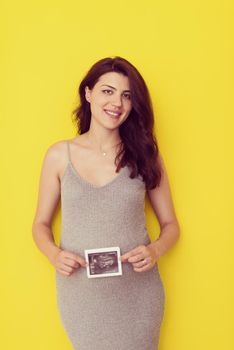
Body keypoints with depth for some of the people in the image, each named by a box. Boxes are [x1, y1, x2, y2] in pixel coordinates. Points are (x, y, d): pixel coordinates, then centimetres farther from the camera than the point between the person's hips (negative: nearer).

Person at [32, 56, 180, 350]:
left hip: (138, 294, 0)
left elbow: (170, 224, 4)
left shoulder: (145, 154, -2)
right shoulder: (59, 155, -2)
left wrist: (155, 250, -16)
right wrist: (54, 254, -15)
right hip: (80, 294, 0)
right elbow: (41, 224, 5)